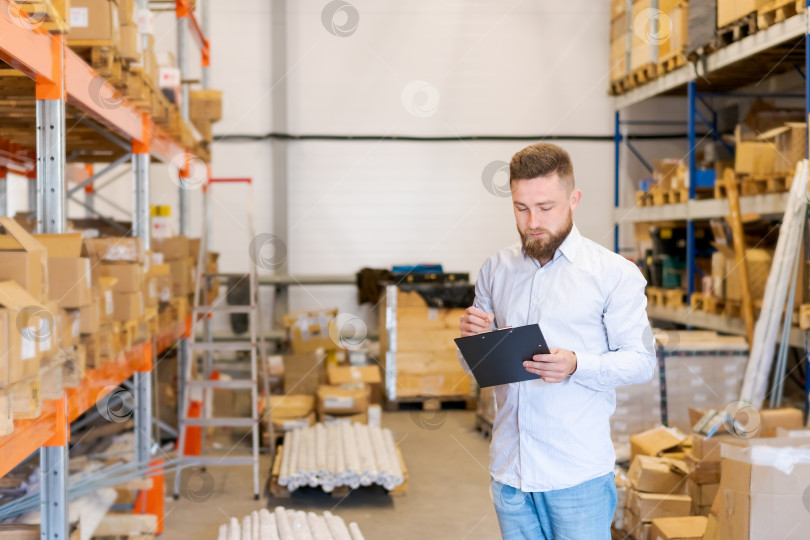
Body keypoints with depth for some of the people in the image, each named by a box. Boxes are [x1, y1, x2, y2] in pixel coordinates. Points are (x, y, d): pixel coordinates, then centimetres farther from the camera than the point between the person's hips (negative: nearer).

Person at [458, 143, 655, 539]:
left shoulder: (615, 273, -4)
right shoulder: (495, 270, 9)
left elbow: (641, 361, -5)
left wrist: (577, 366, -23)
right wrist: (474, 338, -9)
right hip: (509, 468, 4)